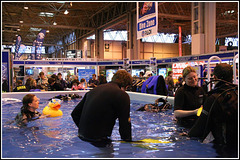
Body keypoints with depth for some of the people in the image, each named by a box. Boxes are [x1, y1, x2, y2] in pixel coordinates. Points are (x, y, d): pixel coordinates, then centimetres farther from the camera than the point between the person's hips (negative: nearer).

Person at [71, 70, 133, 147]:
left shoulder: (94, 89, 13)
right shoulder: (122, 95, -8)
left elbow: (74, 114, 18)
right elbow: (125, 123, -6)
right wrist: (128, 141, 9)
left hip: (82, 135, 8)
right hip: (98, 140, -7)